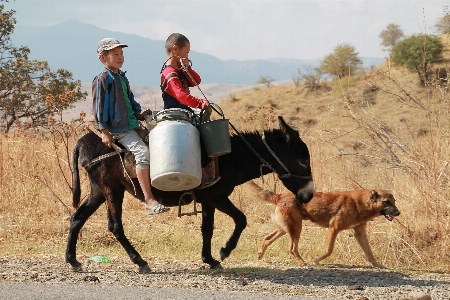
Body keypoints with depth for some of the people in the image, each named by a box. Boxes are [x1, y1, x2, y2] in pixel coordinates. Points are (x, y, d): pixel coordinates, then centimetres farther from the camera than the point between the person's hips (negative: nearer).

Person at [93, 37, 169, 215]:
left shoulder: (122, 77, 17)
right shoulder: (103, 79, -8)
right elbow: (99, 106, -11)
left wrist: (139, 114, 12)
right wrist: (104, 132, -15)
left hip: (132, 126, 10)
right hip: (118, 130, -10)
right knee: (142, 152, -25)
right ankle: (149, 201, -28)